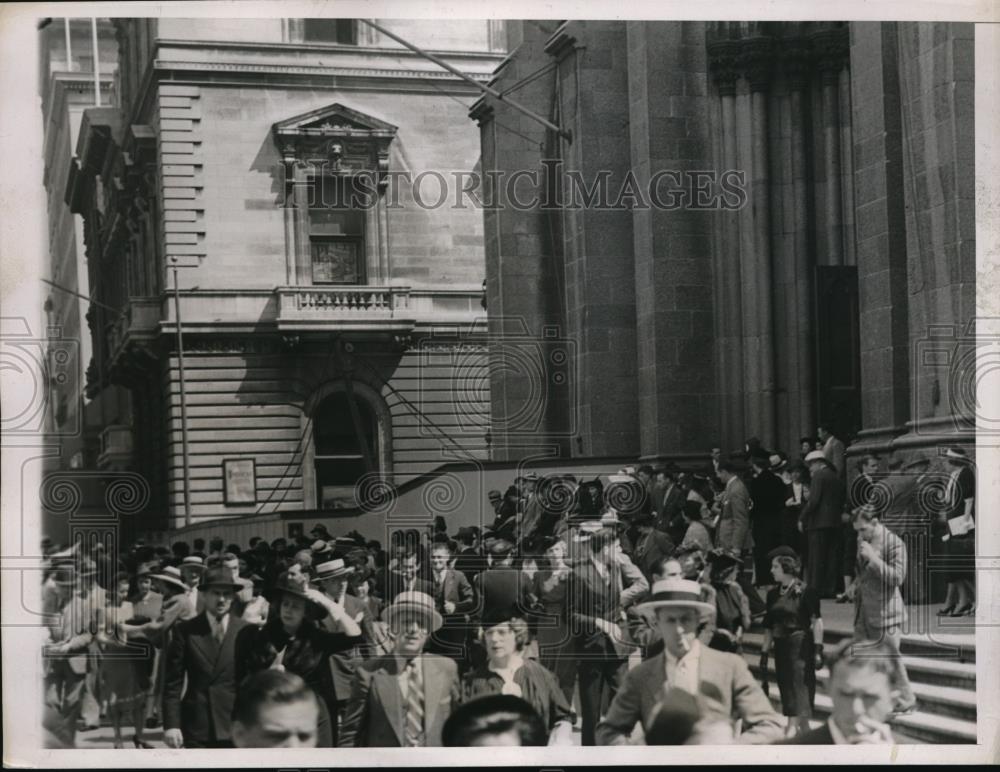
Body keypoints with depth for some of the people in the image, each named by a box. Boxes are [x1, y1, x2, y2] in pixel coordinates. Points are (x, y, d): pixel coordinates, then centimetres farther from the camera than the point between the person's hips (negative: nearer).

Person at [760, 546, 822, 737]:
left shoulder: (805, 592, -9)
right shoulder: (774, 594, 10)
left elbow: (816, 621, -11)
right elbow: (768, 627, 14)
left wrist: (818, 649, -17)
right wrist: (764, 654, 13)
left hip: (800, 646, -7)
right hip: (781, 648, 7)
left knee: (798, 691, -10)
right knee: (786, 690, 8)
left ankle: (792, 727, -15)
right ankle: (804, 731, 18)